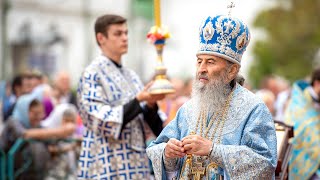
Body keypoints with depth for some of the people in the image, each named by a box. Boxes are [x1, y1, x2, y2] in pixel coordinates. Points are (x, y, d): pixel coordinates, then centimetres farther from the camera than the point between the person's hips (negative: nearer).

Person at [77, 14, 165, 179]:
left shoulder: (131, 76, 14)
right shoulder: (92, 74, -6)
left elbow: (142, 122, 12)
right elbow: (102, 121, -14)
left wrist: (151, 104, -8)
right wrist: (138, 100, -18)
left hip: (135, 159, 7)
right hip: (108, 163, -6)